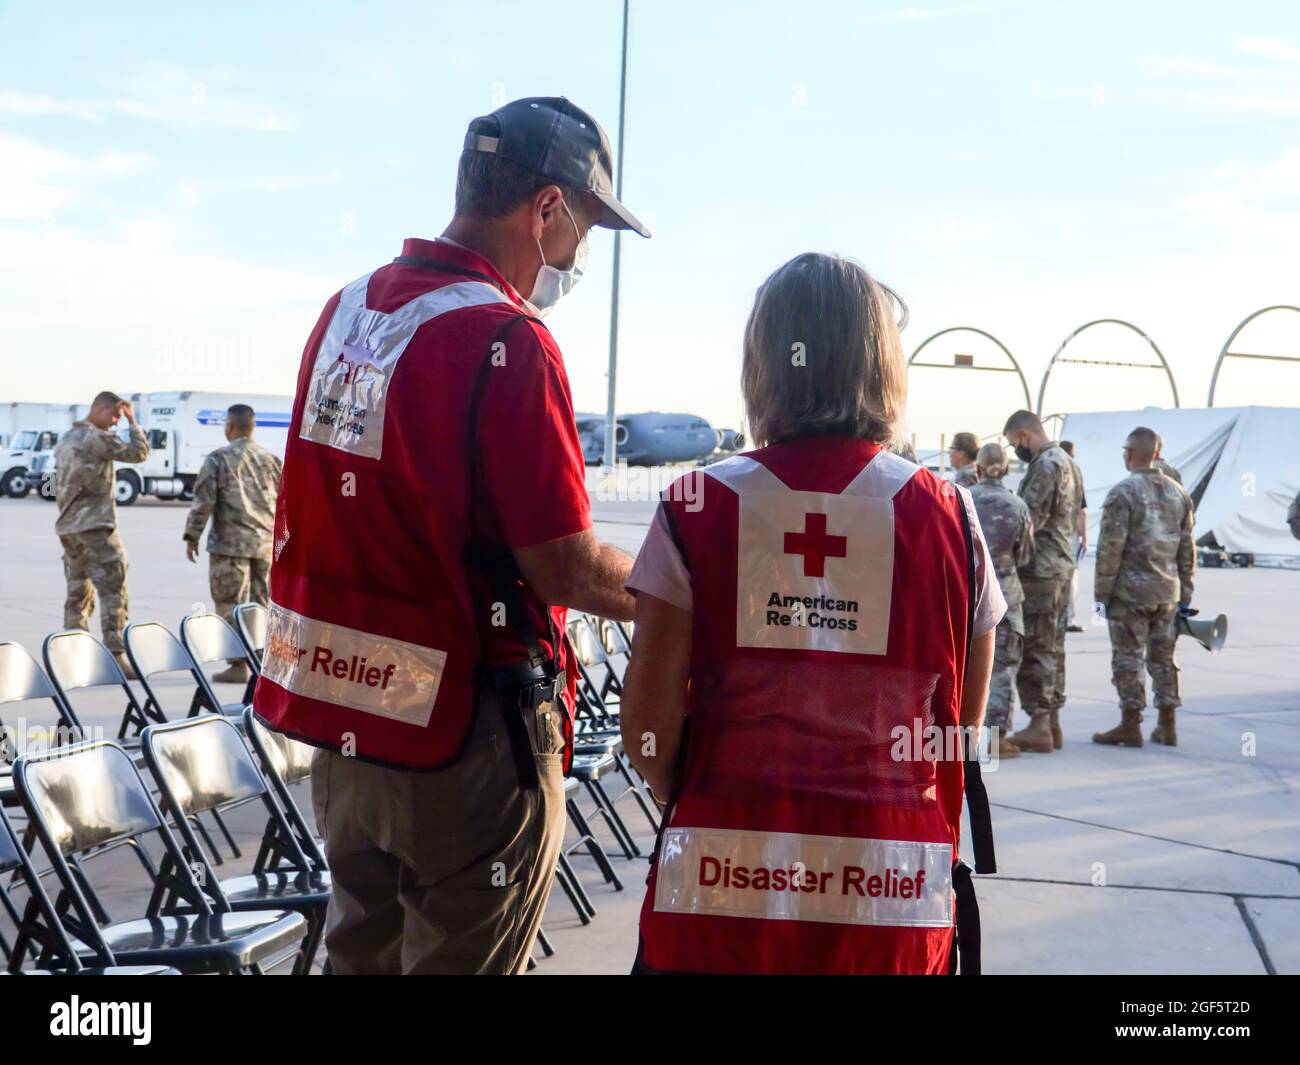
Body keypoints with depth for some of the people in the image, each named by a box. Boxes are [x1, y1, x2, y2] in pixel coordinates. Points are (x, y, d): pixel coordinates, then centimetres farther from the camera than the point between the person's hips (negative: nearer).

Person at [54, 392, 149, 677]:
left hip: (68, 527, 9)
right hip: (95, 525, -9)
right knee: (113, 590, -8)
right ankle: (116, 655, -13)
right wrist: (133, 421, 1)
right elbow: (139, 452, -8)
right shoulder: (96, 438, -11)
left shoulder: (68, 438, 18)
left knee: (78, 592, 12)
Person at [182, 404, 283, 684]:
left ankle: (238, 665, -1)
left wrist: (192, 536, 0)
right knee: (259, 604, 12)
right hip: (265, 543, 5)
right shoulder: (271, 459, 8)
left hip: (230, 543, -5)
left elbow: (203, 501, -8)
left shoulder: (218, 459, -6)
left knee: (230, 605, 1)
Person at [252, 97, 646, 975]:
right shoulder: (505, 342, -19)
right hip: (466, 738, -8)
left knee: (365, 949, 20)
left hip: (342, 716, 8)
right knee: (462, 956, 6)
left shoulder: (347, 311, 6)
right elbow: (566, 569, -19)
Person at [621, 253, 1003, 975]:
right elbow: (964, 724, 7)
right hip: (891, 899, 1)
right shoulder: (946, 515, -1)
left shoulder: (698, 507, -5)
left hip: (723, 887, -1)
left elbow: (648, 728, -5)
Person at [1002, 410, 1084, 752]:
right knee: (1053, 647, 13)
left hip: (1038, 570, -10)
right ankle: (1052, 722, 18)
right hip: (1063, 566, 10)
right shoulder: (1067, 462, 17)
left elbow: (1028, 521, -21)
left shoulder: (1044, 467, -16)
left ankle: (1039, 726, -5)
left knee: (1033, 649, -6)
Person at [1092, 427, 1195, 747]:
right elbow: (1187, 546, 12)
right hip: (1167, 591, 6)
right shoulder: (1177, 492, 9)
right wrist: (1185, 591, 17)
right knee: (1163, 657, 13)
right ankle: (1167, 726, 16)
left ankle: (1130, 726, 2)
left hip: (1130, 590, -6)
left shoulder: (1123, 492, -11)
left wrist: (1102, 589, -8)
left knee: (1128, 659, 0)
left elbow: (1110, 546, -15)